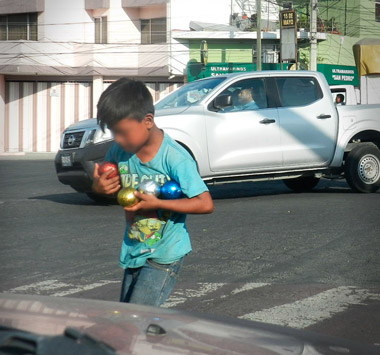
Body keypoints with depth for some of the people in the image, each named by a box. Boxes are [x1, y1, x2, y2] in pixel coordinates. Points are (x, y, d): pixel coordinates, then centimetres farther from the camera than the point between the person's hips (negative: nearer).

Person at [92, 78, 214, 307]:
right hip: (133, 252, 7)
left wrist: (156, 203, -26)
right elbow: (103, 182, 15)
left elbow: (205, 204, -23)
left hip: (164, 256, -7)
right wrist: (98, 186, -11)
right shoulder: (120, 151, -3)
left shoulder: (175, 158, -21)